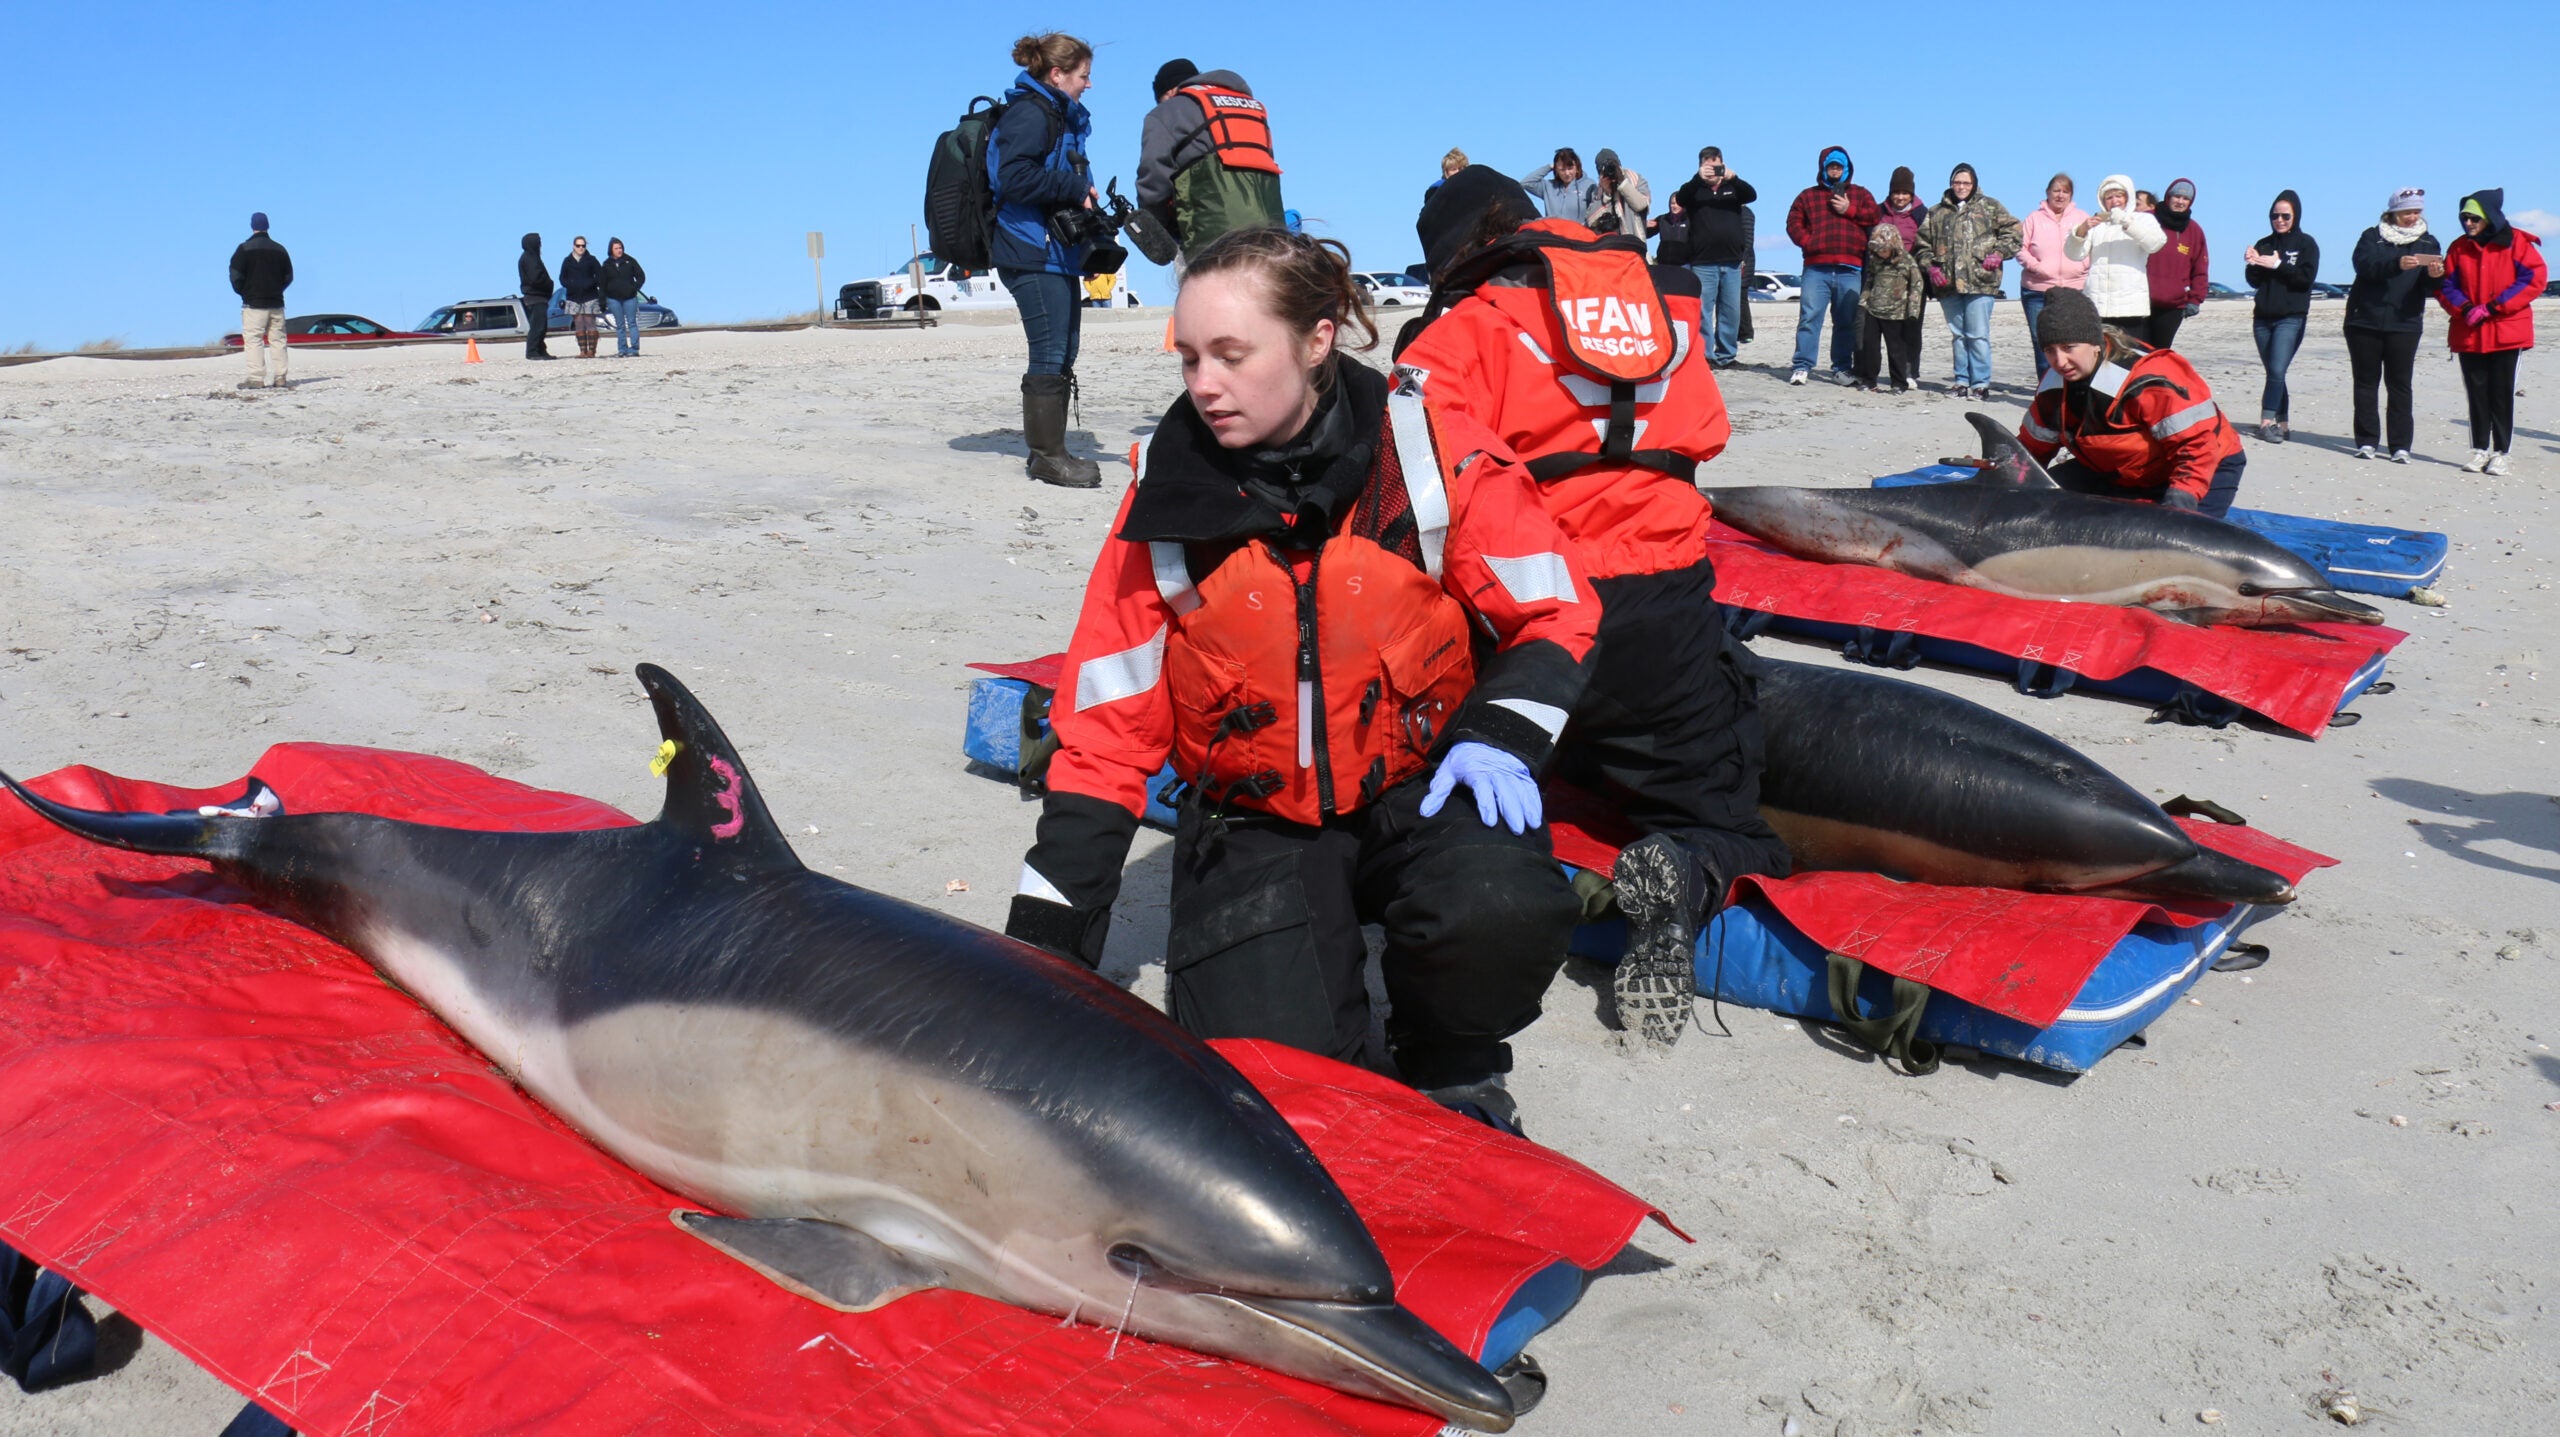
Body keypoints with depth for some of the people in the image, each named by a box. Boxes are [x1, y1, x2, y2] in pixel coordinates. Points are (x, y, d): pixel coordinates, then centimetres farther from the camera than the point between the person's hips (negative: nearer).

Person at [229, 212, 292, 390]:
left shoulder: (245, 248, -6)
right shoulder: (279, 249, 8)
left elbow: (235, 275, -8)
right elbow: (288, 276, 13)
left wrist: (242, 292, 7)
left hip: (254, 304, -5)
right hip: (276, 303, 5)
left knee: (253, 339, -5)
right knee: (278, 340, 7)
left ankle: (257, 378, -12)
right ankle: (280, 378, 5)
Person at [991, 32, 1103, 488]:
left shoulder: (1064, 118, 21)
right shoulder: (1029, 113, -10)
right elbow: (1015, 178, -22)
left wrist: (1088, 203, 6)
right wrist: (1077, 188, -16)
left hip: (1058, 252, 10)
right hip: (1032, 252, -10)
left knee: (1062, 355, 11)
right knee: (1050, 354, -10)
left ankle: (1047, 450, 18)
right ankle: (1048, 455, -6)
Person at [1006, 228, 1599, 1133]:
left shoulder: (1430, 449, -9)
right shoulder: (1169, 491, -4)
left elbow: (1555, 611, 1)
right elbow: (1107, 731, -2)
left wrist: (1500, 734, -21)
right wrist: (1045, 951, -6)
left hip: (1419, 784, 0)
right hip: (1255, 820, 1)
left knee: (1500, 912, -33)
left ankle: (1452, 1069, 0)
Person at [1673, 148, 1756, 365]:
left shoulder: (1732, 188, 13)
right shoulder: (1695, 189, 8)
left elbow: (1752, 195, -4)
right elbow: (1680, 200, -11)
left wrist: (1733, 178, -22)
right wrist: (1698, 178, -27)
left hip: (1732, 262, 3)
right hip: (1703, 263, -2)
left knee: (1731, 311, 5)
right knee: (1703, 311, -5)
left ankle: (1726, 355, 12)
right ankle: (1704, 355, -3)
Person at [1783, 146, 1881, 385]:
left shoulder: (1860, 193, 18)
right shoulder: (1808, 195, 17)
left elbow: (1876, 216, 4)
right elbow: (1794, 223, 9)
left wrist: (1849, 210, -5)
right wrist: (1807, 243, -7)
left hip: (1850, 269, 1)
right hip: (1816, 268, -1)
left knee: (1847, 321, 2)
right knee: (1809, 316, -9)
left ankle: (1841, 368, 9)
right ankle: (1801, 367, -8)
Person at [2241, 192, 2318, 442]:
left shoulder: (2306, 244, 3)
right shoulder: (2264, 244, 13)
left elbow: (2307, 277, -10)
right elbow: (2255, 282, 6)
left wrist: (2277, 265, -16)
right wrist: (2253, 265, -14)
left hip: (2291, 318, -4)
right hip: (2263, 317, 4)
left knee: (2277, 371, -16)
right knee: (2274, 373, 5)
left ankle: (2266, 422, -17)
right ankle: (2283, 425, 10)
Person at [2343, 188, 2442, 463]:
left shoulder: (2428, 243, 9)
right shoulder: (2372, 237, 4)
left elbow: (2429, 289, 0)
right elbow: (2364, 265, -16)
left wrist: (2435, 276, -23)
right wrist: (2397, 264, -33)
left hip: (2405, 324, 1)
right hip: (2364, 320, 0)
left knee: (2399, 384, -3)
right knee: (2366, 382, 2)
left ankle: (2401, 445, -2)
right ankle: (2366, 441, 8)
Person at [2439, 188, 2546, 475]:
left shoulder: (2516, 242, -2)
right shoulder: (2459, 247, 8)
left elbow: (2534, 278, -9)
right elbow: (2445, 285, 7)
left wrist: (2492, 307, -15)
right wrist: (2465, 309, -13)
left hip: (2507, 332, -3)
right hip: (2469, 333, 3)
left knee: (2502, 393, -2)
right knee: (2477, 393, 6)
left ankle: (2500, 453, 2)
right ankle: (2479, 449, 14)